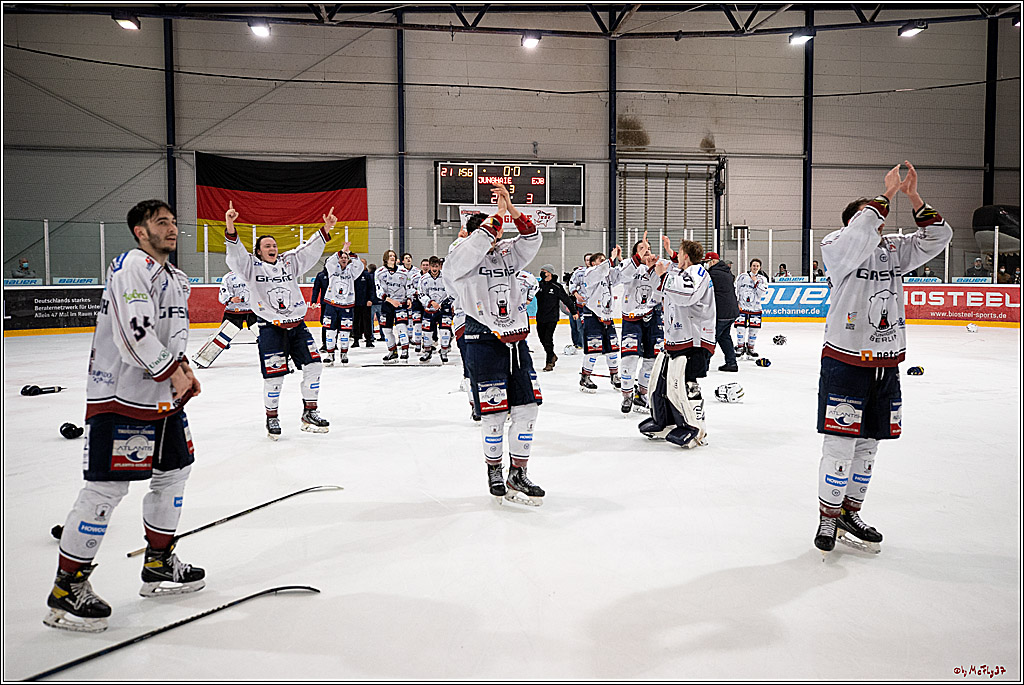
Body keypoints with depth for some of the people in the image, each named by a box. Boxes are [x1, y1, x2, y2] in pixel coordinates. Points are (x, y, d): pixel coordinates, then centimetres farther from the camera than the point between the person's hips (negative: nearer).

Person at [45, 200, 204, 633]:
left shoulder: (178, 279, 17)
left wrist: (183, 367, 3)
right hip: (121, 397, -10)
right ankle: (66, 589, 5)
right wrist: (172, 372, -13)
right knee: (107, 488, -7)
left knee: (174, 472, 16)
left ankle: (158, 566, 31)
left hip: (163, 396, 10)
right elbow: (134, 332, -23)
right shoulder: (133, 265, -13)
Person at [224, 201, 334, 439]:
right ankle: (272, 419, 14)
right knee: (274, 375, -7)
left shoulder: (289, 262, 12)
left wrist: (326, 230, -6)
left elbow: (311, 249, 7)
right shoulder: (252, 266, 1)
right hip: (271, 328, -4)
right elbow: (235, 254, -15)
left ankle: (309, 414, 14)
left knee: (313, 365, 0)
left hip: (297, 324, 4)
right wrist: (230, 227, -31)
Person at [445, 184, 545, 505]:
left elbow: (531, 240, 3)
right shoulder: (459, 259, -1)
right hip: (483, 341, -6)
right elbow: (477, 245, -21)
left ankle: (517, 475, 16)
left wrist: (511, 209, -6)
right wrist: (497, 214, -13)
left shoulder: (507, 253, 16)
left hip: (516, 339, 6)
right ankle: (494, 472, 21)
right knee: (494, 412, -1)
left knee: (526, 407, 4)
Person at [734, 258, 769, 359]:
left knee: (754, 329, 2)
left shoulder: (762, 279, 6)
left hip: (755, 308, 2)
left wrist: (756, 282, -12)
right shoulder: (742, 276, 3)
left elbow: (762, 293, -7)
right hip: (742, 306, -1)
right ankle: (740, 347, 6)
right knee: (740, 327, -8)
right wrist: (736, 303, 0)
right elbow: (735, 289, 6)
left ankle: (750, 348, 16)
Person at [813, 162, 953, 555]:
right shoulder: (837, 247, -7)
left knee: (868, 445, 13)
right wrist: (885, 195, -19)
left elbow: (938, 237, 7)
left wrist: (913, 198, -4)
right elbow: (859, 234, -28)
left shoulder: (893, 250, 12)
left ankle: (850, 513, 28)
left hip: (886, 367, 6)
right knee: (840, 446, -4)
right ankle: (828, 518, 13)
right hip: (844, 364, -6)